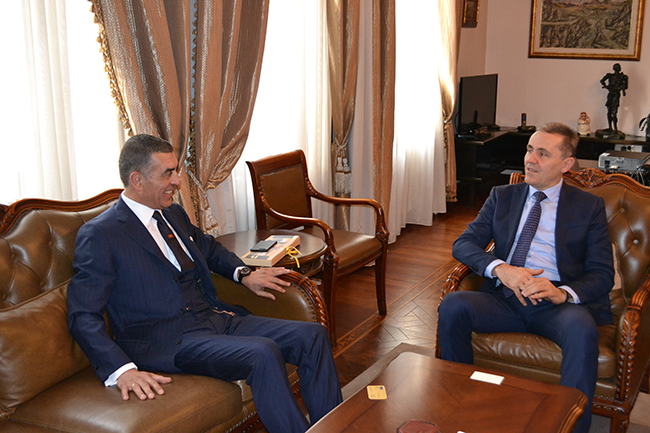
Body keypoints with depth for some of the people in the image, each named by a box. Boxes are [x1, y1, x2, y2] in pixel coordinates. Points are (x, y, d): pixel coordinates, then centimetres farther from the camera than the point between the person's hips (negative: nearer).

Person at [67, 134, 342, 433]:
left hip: (217, 318, 8)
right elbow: (83, 316, -12)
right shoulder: (100, 235, -8)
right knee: (263, 354, -32)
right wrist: (122, 371, -26)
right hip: (167, 341, -8)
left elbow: (208, 247, 36)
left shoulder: (174, 214, 16)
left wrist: (243, 274, 17)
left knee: (312, 336, -7)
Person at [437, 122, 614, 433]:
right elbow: (463, 244, 6)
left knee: (582, 329, -36)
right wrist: (499, 268, -16)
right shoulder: (502, 196, 17)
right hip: (504, 299, 3)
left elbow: (602, 274, 2)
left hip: (557, 304, -2)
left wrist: (563, 293, -21)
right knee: (452, 305, -26)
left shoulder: (589, 206, 10)